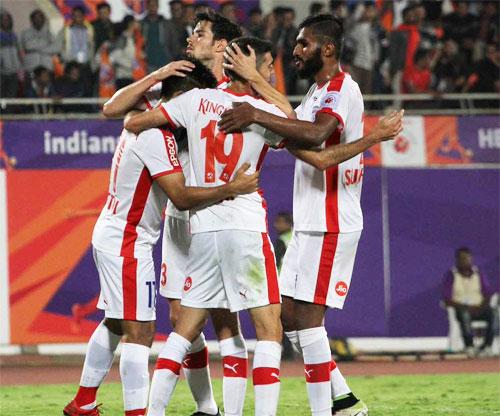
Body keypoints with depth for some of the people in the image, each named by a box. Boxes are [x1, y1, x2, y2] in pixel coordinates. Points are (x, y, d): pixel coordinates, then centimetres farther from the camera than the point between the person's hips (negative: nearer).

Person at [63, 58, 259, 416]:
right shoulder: (157, 135, -23)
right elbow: (181, 197, -28)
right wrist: (230, 189, -30)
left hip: (110, 235, 10)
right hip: (127, 243, -10)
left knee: (115, 324, 20)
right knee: (140, 330, -11)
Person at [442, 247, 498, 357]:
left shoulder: (479, 275, 12)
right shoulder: (450, 276, 1)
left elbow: (488, 295, 7)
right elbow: (447, 301, -7)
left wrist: (481, 306, -14)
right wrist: (466, 307, -20)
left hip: (479, 308, 3)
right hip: (460, 309, -3)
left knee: (494, 312, -29)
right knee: (464, 314, -39)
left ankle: (486, 346, -30)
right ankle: (469, 346, -28)